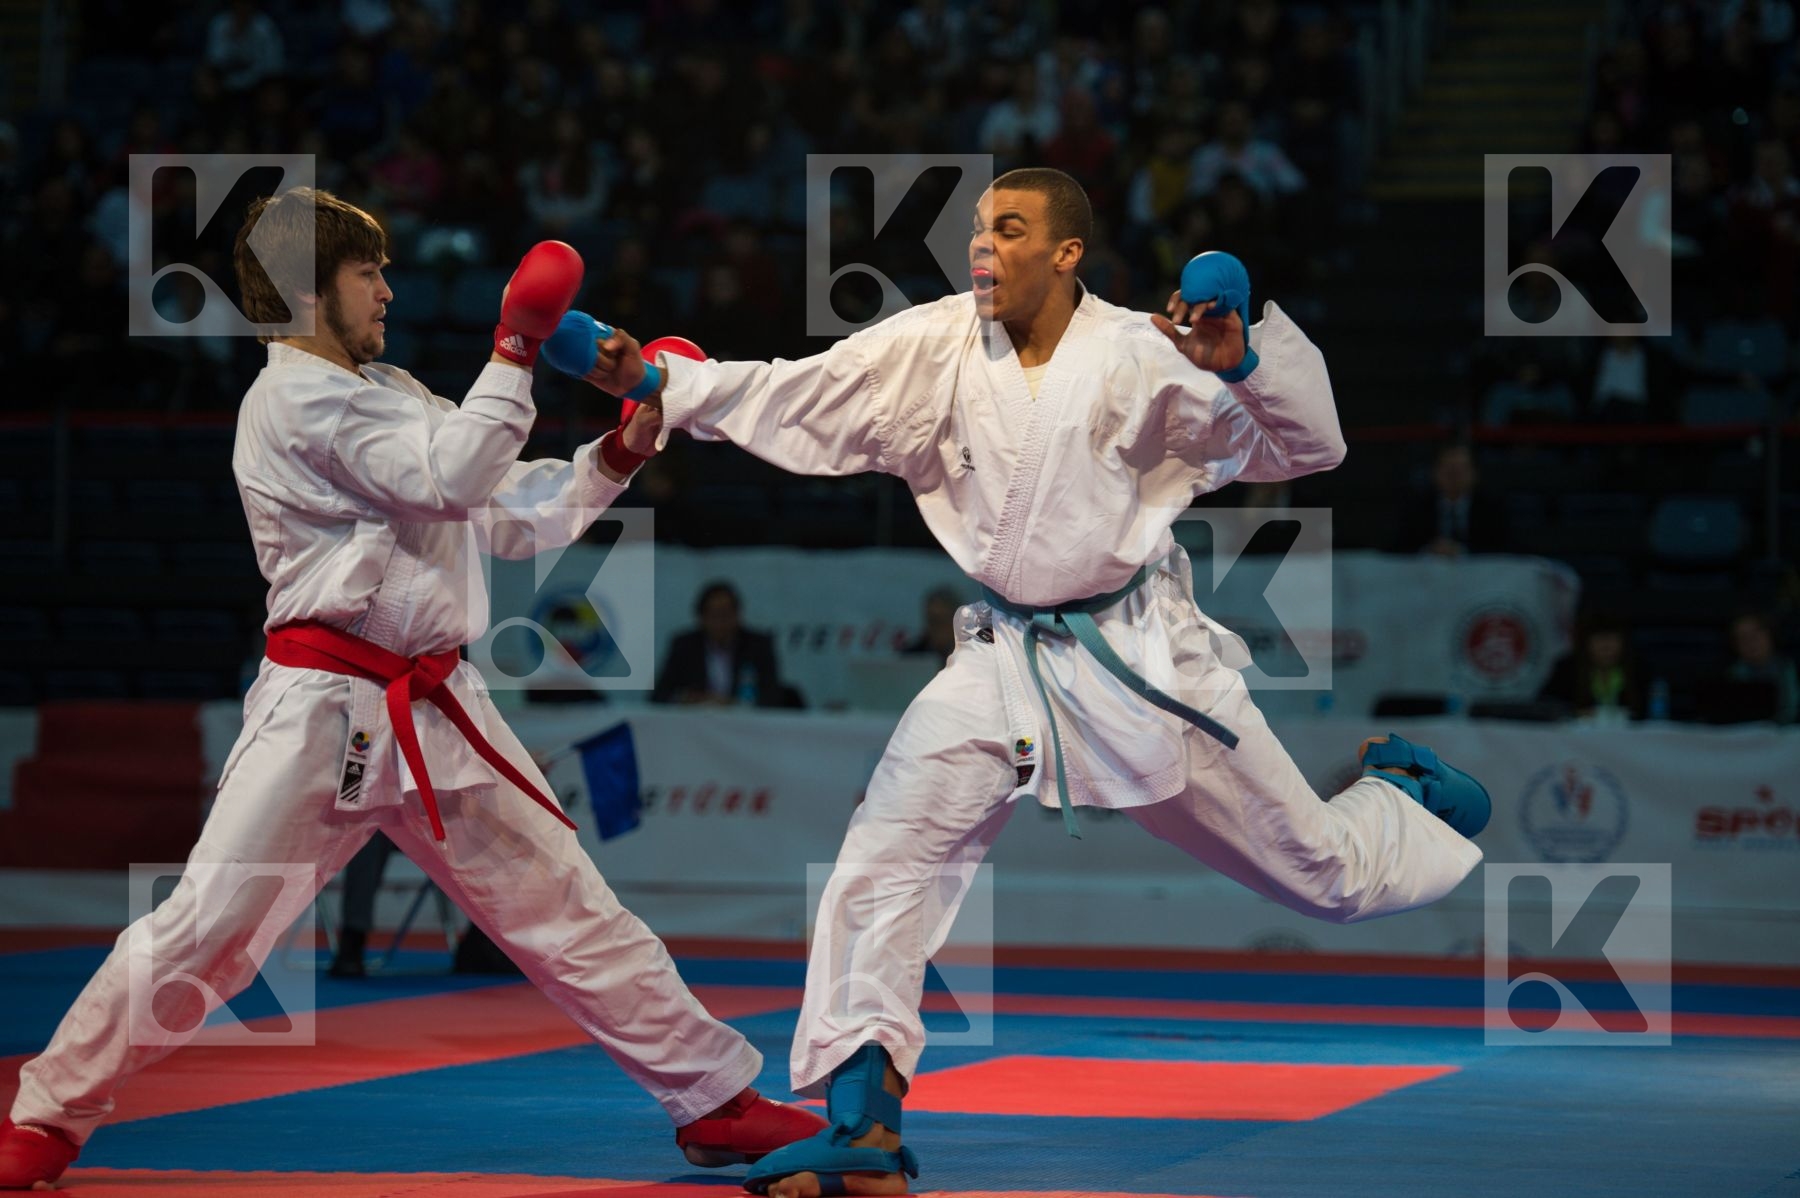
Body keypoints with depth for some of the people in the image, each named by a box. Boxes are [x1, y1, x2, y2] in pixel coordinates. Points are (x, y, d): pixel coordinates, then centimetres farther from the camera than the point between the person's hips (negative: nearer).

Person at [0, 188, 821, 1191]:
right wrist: (517, 348, -14)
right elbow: (453, 478, -19)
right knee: (208, 924, -8)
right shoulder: (296, 399, -9)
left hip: (436, 712, 8)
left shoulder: (389, 393, 19)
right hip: (325, 717, -8)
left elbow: (511, 518, 19)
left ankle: (716, 1101, 13)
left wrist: (620, 453, 6)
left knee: (566, 907, 8)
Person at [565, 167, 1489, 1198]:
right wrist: (655, 381, -20)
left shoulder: (1142, 355, -11)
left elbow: (1308, 449, -8)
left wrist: (1243, 365, -26)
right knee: (886, 860, -14)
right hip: (1005, 660, 2)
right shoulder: (936, 348, -4)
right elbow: (793, 397, -9)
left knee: (1329, 876, 8)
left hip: (1143, 656, -2)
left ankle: (1402, 790, 46)